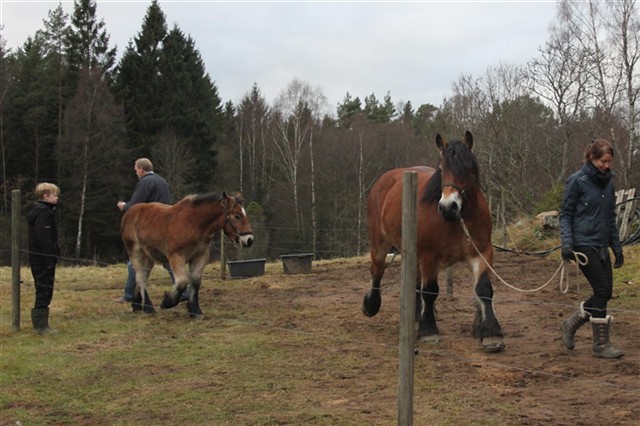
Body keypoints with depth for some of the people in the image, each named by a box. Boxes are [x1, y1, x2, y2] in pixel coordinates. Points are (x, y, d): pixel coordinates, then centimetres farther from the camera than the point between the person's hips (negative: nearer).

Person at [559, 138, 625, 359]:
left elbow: (611, 217, 18)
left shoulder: (608, 182, 12)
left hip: (601, 245, 7)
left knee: (605, 292, 5)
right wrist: (566, 242, -18)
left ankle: (570, 324, 24)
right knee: (602, 290, -9)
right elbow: (565, 214, -7)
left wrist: (617, 247, 17)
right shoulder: (578, 181, -8)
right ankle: (601, 345, 1)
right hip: (584, 244, -7)